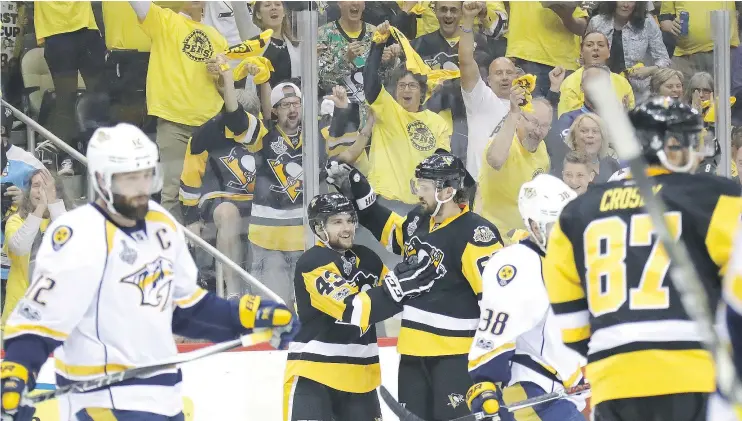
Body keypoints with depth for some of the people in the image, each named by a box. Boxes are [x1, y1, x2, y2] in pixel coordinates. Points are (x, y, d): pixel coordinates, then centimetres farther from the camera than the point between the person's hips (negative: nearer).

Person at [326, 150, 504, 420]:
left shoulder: (474, 235, -17)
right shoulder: (417, 221, 7)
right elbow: (388, 229, 30)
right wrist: (357, 191, 23)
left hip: (456, 354, -9)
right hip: (414, 348, 9)